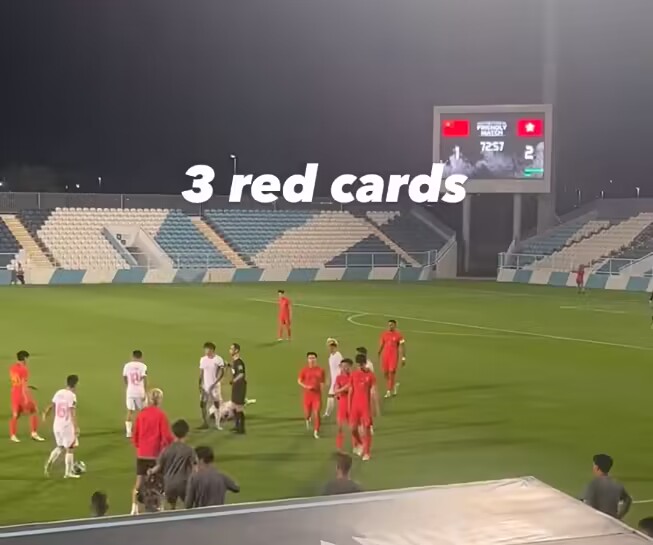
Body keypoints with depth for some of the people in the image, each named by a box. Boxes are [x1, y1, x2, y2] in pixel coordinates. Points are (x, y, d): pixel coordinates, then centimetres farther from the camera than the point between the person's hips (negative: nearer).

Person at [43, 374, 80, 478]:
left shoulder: (59, 393, 4)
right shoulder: (72, 396, -16)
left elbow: (51, 406, 16)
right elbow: (73, 413, -21)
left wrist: (45, 414, 34)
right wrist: (76, 428, -20)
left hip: (57, 425, 7)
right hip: (67, 426, -7)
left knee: (60, 447, 23)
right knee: (70, 448, 5)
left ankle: (49, 463, 5)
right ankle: (68, 473, 9)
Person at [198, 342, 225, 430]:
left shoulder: (218, 359, -9)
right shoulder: (203, 359, 6)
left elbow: (221, 373, -12)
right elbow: (201, 372, 9)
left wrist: (214, 383, -19)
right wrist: (200, 384, 2)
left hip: (214, 385, -5)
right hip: (205, 385, 5)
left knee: (216, 404, 1)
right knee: (202, 403, 0)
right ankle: (205, 423, 6)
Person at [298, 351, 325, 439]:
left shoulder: (320, 370, -1)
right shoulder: (304, 370, -5)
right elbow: (299, 381, 1)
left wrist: (321, 391, 8)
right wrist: (306, 386, -15)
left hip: (317, 394, 0)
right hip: (307, 394, 0)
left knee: (316, 413, -9)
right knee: (307, 413, 7)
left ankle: (316, 431, 1)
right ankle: (307, 419, 45)